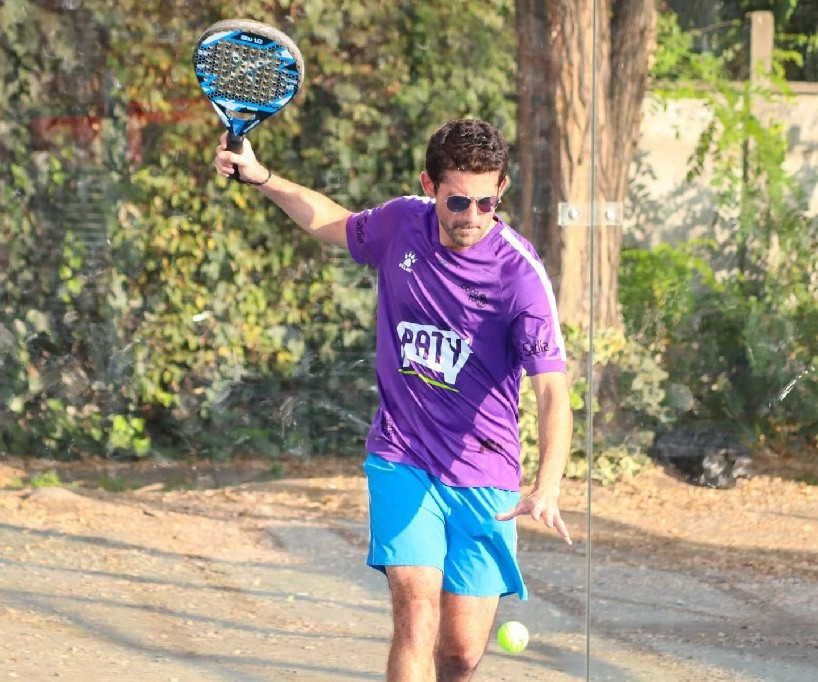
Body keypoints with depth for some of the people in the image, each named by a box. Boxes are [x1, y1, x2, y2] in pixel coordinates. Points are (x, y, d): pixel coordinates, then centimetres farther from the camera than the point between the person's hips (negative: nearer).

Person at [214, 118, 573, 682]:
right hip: (401, 461, 2)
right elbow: (333, 223, 23)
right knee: (416, 609, -19)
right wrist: (260, 177, 15)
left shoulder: (520, 272, -16)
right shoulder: (401, 223, -3)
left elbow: (553, 392, -23)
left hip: (482, 479, -2)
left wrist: (547, 489, -38)